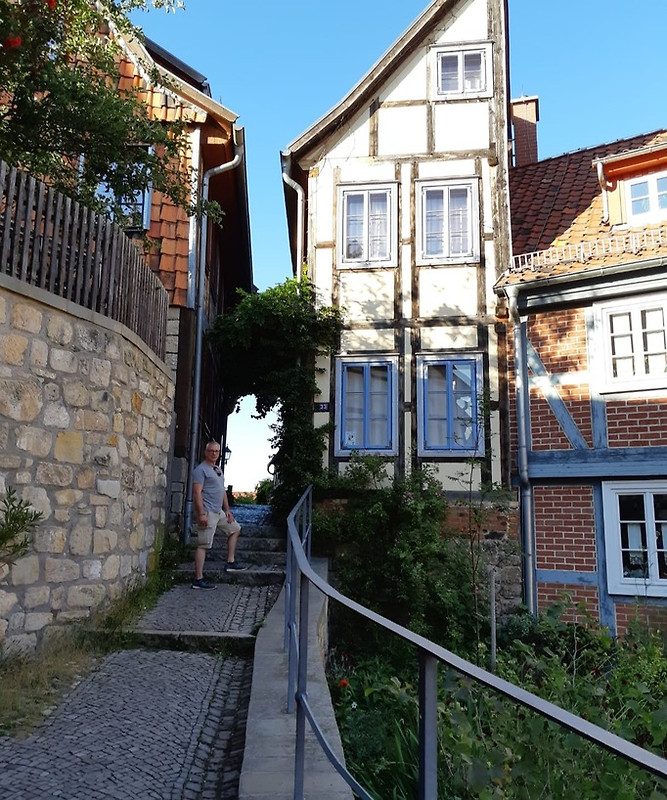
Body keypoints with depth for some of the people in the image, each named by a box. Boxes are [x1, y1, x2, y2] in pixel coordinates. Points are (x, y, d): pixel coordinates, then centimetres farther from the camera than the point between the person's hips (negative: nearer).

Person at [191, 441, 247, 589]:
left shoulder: (218, 470, 18)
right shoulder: (200, 469, -10)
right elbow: (197, 492, -18)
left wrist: (227, 510, 17)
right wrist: (201, 514, -24)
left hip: (219, 512, 10)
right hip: (207, 512, -10)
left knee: (235, 528, 19)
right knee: (203, 545, -8)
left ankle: (230, 562, 21)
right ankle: (198, 580, -5)